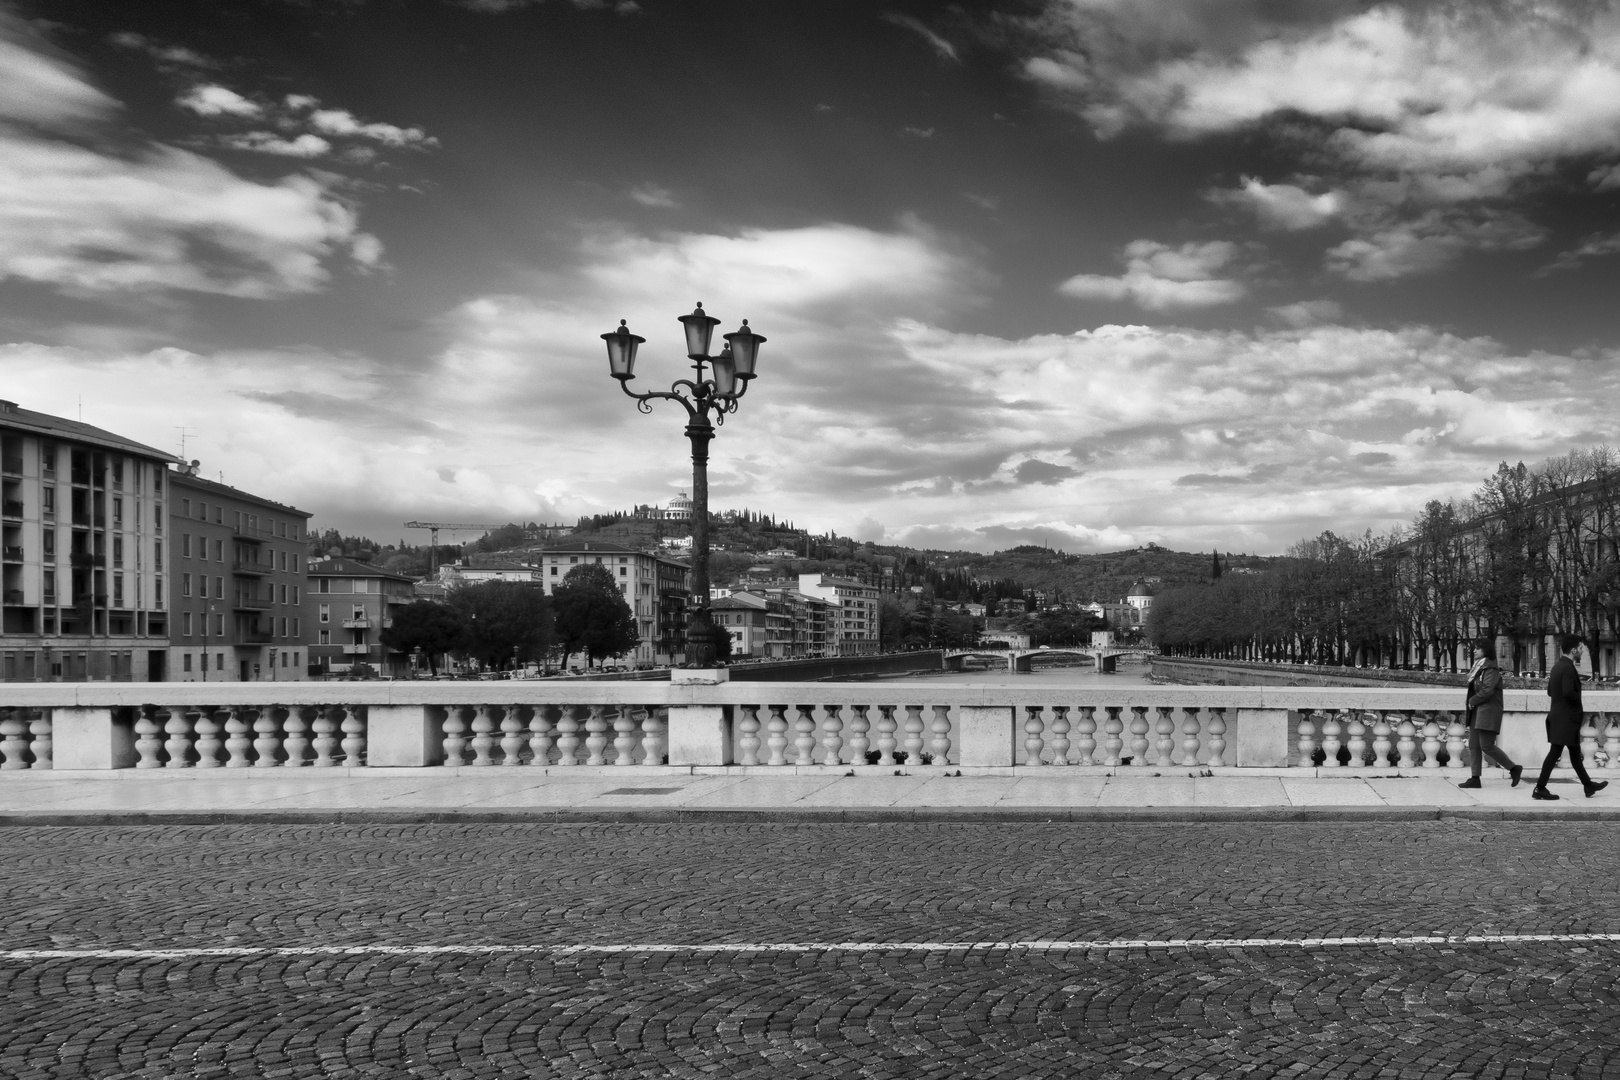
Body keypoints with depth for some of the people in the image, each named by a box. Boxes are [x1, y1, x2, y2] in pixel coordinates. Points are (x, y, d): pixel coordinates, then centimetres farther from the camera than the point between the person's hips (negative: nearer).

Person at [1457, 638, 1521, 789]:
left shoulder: (1492, 670, -12)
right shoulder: (1479, 667, 15)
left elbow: (1487, 691, -23)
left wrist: (1472, 701, -10)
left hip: (1489, 712, -9)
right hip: (1477, 711, 9)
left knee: (1486, 745, -9)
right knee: (1473, 744, 3)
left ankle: (1514, 768, 6)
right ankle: (1475, 778, 4)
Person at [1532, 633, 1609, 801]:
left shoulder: (1557, 667, 11)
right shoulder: (1568, 668, -17)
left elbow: (1550, 691, 17)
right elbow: (1569, 692, -26)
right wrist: (1579, 703, -8)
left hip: (1557, 716, 10)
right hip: (1566, 718, -10)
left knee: (1575, 753, 18)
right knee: (1554, 753, -7)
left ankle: (1589, 786, 29)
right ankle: (1540, 789, -5)